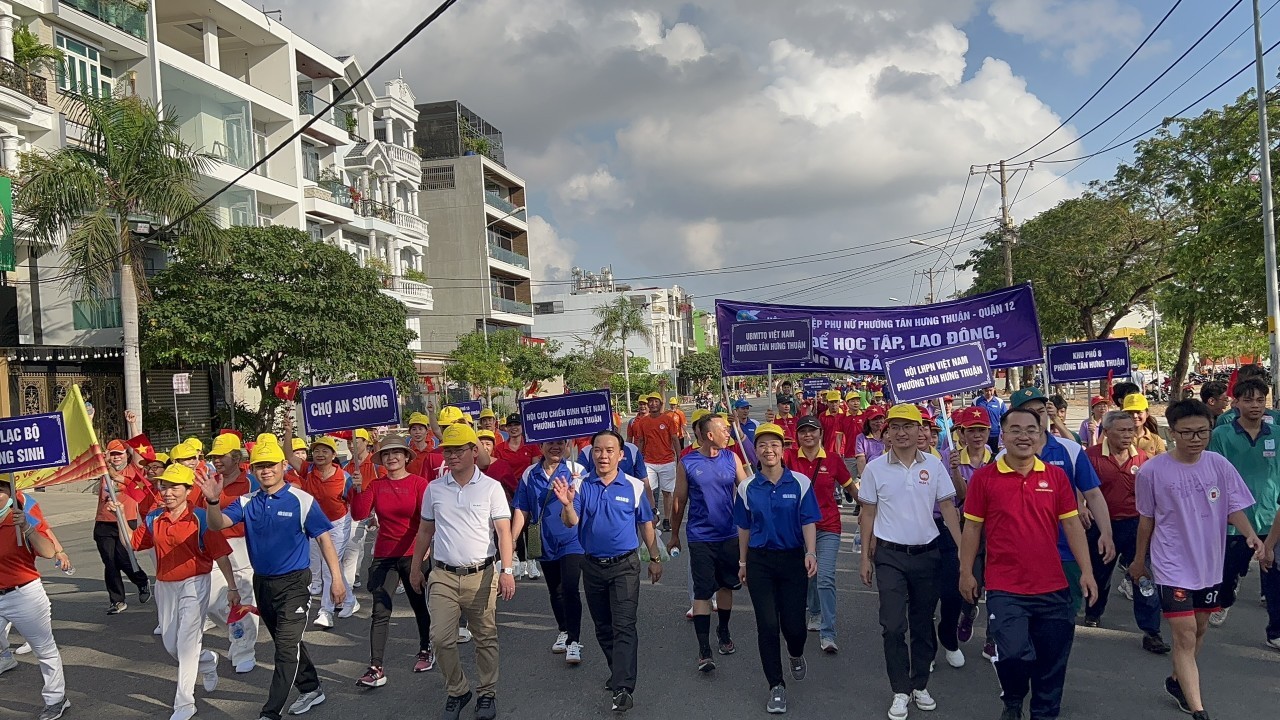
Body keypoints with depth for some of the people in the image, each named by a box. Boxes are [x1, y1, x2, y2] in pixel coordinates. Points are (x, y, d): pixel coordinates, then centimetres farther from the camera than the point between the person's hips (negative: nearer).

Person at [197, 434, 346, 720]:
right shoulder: (247, 503, 1)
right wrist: (213, 501, -35)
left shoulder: (302, 501, -12)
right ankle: (311, 689, 36)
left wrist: (337, 578, -12)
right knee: (287, 642, 19)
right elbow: (217, 524, -14)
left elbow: (324, 538, -9)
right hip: (262, 582, 6)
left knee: (287, 647, -8)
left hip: (293, 582, -6)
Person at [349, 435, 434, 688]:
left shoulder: (419, 483, -7)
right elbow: (359, 515, -6)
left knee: (420, 605, 14)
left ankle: (425, 650, 36)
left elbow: (427, 520, -8)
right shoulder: (375, 485, 3)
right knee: (380, 611, -3)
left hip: (413, 555, -2)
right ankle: (376, 668, -2)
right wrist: (358, 488, -16)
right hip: (383, 556, 2)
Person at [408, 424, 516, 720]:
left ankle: (487, 693, 24)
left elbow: (503, 531, -7)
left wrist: (507, 570, -15)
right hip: (443, 575, 2)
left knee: (485, 639, 8)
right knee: (440, 638, -2)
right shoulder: (434, 488, 6)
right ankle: (456, 691, 19)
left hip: (481, 575, -2)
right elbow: (425, 531, 15)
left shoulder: (491, 487, -3)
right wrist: (416, 567, 16)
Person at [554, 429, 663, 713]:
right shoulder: (582, 485, -3)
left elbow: (645, 524, 5)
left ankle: (622, 688, -11)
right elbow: (571, 522, -13)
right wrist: (567, 504, -34)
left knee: (623, 626, -10)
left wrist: (655, 558, 7)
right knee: (602, 626, 16)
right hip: (592, 565, 3)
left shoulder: (634, 486, -5)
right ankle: (618, 671, 35)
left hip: (625, 565, -3)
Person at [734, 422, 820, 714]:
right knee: (767, 625, -1)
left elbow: (808, 522, -5)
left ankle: (796, 656, 39)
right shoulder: (747, 487, 0)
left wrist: (811, 553, -19)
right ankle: (776, 687, 14)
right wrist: (743, 562, 13)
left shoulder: (800, 483, -5)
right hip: (759, 561, 1)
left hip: (793, 559, -1)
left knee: (794, 624, 2)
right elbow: (744, 527, 9)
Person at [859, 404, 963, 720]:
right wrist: (865, 558, 2)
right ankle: (900, 691, 9)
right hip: (889, 556, -1)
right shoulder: (875, 468, -4)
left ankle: (920, 685, 27)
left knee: (923, 624, 12)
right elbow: (868, 515, 2)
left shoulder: (934, 465, -1)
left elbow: (948, 508, 3)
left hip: (927, 553, 2)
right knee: (893, 626, -4)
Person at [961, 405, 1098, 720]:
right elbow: (972, 527, 2)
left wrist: (1086, 571, 0)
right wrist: (966, 572, 1)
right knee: (1013, 654, -11)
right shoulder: (984, 477, -3)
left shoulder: (1056, 476, 3)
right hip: (1004, 589, -3)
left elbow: (1072, 524, 5)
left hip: (1052, 588, 3)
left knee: (1052, 661, 11)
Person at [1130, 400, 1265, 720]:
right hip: (1173, 565, -4)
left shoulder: (1219, 465, -6)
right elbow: (1147, 519, 0)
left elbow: (1234, 508, 0)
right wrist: (1139, 559, 9)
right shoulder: (1152, 471, -13)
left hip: (1210, 564, 4)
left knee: (1199, 628, 18)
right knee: (1185, 635, -9)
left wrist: (1251, 535, -21)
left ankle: (1177, 681, 41)